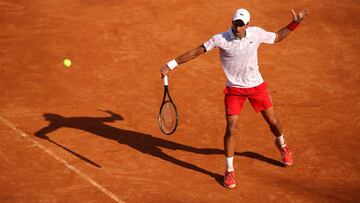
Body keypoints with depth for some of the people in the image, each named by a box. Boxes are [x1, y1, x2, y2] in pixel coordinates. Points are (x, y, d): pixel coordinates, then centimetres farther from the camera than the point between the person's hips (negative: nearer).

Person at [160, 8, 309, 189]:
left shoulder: (256, 33, -11)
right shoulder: (220, 39, -20)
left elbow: (277, 37, 8)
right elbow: (197, 52, -18)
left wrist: (295, 23, -1)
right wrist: (171, 65, -21)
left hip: (256, 86, 3)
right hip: (234, 89, -3)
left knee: (273, 121, 11)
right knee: (231, 128, -11)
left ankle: (281, 145, 48)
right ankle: (229, 171, 7)